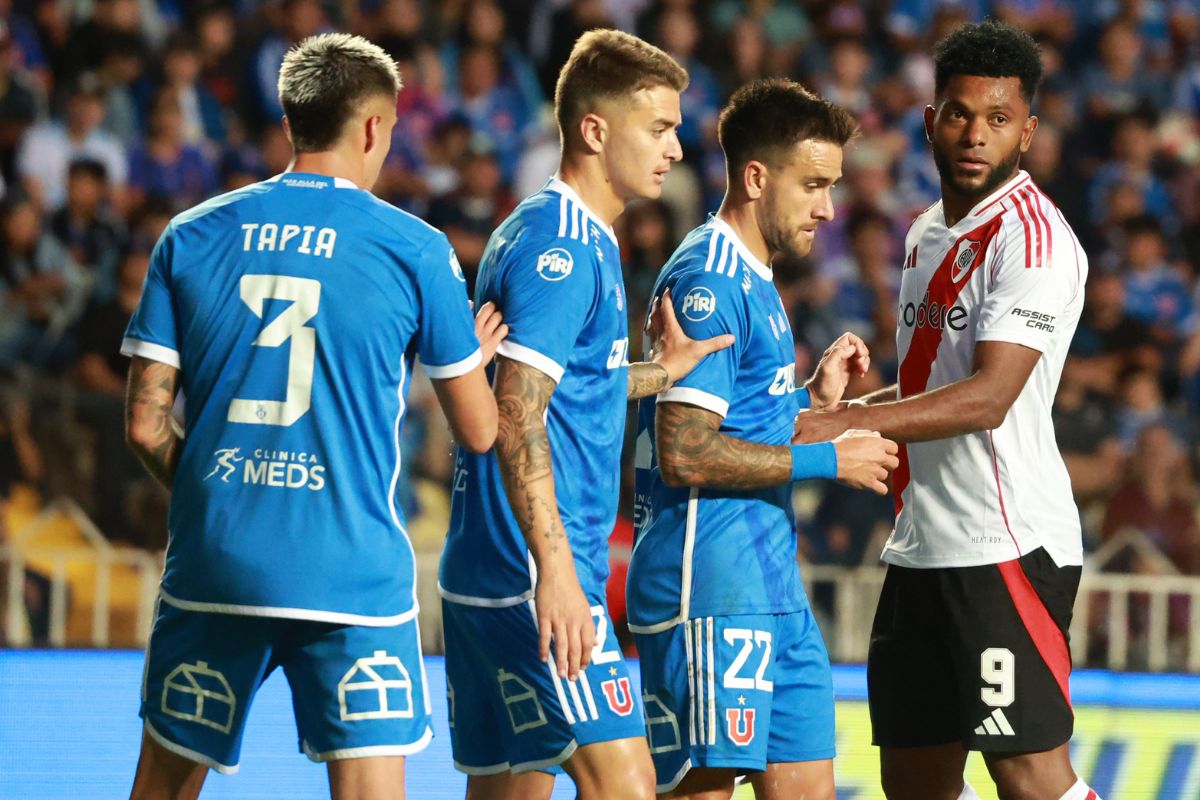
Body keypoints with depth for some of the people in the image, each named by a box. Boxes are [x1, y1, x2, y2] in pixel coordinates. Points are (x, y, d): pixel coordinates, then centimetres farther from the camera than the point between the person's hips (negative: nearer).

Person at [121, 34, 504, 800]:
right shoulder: (415, 249, -2)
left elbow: (146, 421, 4)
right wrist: (477, 356, 25)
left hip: (211, 564, 3)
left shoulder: (189, 239, 5)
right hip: (352, 572, -3)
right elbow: (479, 430, 4)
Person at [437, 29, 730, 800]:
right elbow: (516, 417, -21)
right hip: (534, 573, -10)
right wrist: (556, 570, -26)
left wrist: (658, 373, 23)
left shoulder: (578, 240, 19)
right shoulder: (562, 245, -13)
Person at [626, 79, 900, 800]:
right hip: (711, 590, -10)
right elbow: (684, 454, -21)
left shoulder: (753, 281, 19)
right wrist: (828, 459, -16)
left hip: (772, 588, 10)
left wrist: (813, 399, 11)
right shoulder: (708, 282, -13)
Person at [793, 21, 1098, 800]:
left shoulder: (1032, 236, -12)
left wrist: (850, 422, -29)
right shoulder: (928, 232, 17)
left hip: (1008, 545, -9)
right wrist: (849, 405, 13)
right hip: (922, 550, 9)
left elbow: (988, 398, -23)